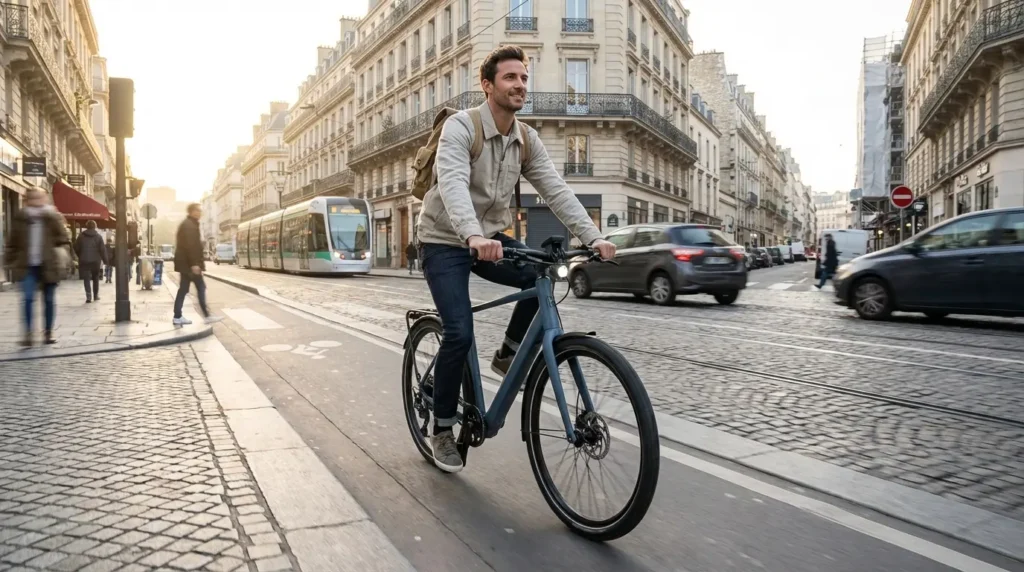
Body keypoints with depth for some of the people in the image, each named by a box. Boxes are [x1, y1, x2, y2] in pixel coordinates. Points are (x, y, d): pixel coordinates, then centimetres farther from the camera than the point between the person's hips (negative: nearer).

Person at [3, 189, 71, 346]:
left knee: (49, 300, 7)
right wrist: (9, 260, 9)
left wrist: (63, 251, -13)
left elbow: (62, 238, 2)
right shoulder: (20, 218, 6)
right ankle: (28, 333, -6)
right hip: (28, 266, 0)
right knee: (29, 298, -11)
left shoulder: (53, 218, 3)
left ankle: (49, 333, 18)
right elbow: (12, 242, 11)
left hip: (48, 266, 0)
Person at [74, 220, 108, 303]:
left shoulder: (81, 236, 1)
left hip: (84, 261, 0)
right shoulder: (98, 236, -1)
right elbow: (102, 249, -4)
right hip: (96, 261, 1)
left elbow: (76, 248, 4)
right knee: (95, 278, 15)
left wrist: (80, 256, 20)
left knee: (86, 279, -2)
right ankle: (96, 295, 21)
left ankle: (89, 296, -15)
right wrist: (106, 260, 3)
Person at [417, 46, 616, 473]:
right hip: (445, 242, -5)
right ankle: (442, 430, 4)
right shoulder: (461, 126, -18)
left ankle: (508, 355, 3)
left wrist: (593, 237, -21)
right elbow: (452, 184, -35)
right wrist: (473, 235, -53)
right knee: (459, 334, -17)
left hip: (491, 238, 5)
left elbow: (556, 190, -8)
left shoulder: (527, 140, 0)